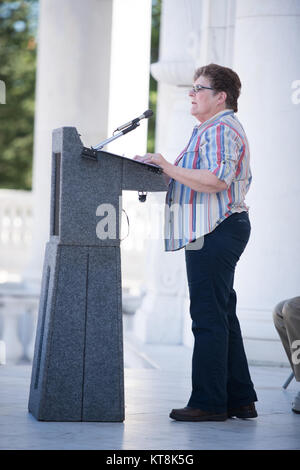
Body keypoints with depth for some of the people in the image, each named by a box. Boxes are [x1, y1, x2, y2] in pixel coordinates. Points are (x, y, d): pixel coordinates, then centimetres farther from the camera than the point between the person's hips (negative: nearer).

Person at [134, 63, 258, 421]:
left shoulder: (222, 130, -12)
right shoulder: (210, 130, 23)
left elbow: (216, 180, -24)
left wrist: (171, 168, -19)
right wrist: (167, 170, 15)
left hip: (216, 232, -11)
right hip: (215, 231, 11)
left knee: (209, 318, -10)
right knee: (223, 316, 12)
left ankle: (209, 402, -8)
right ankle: (240, 400, 16)